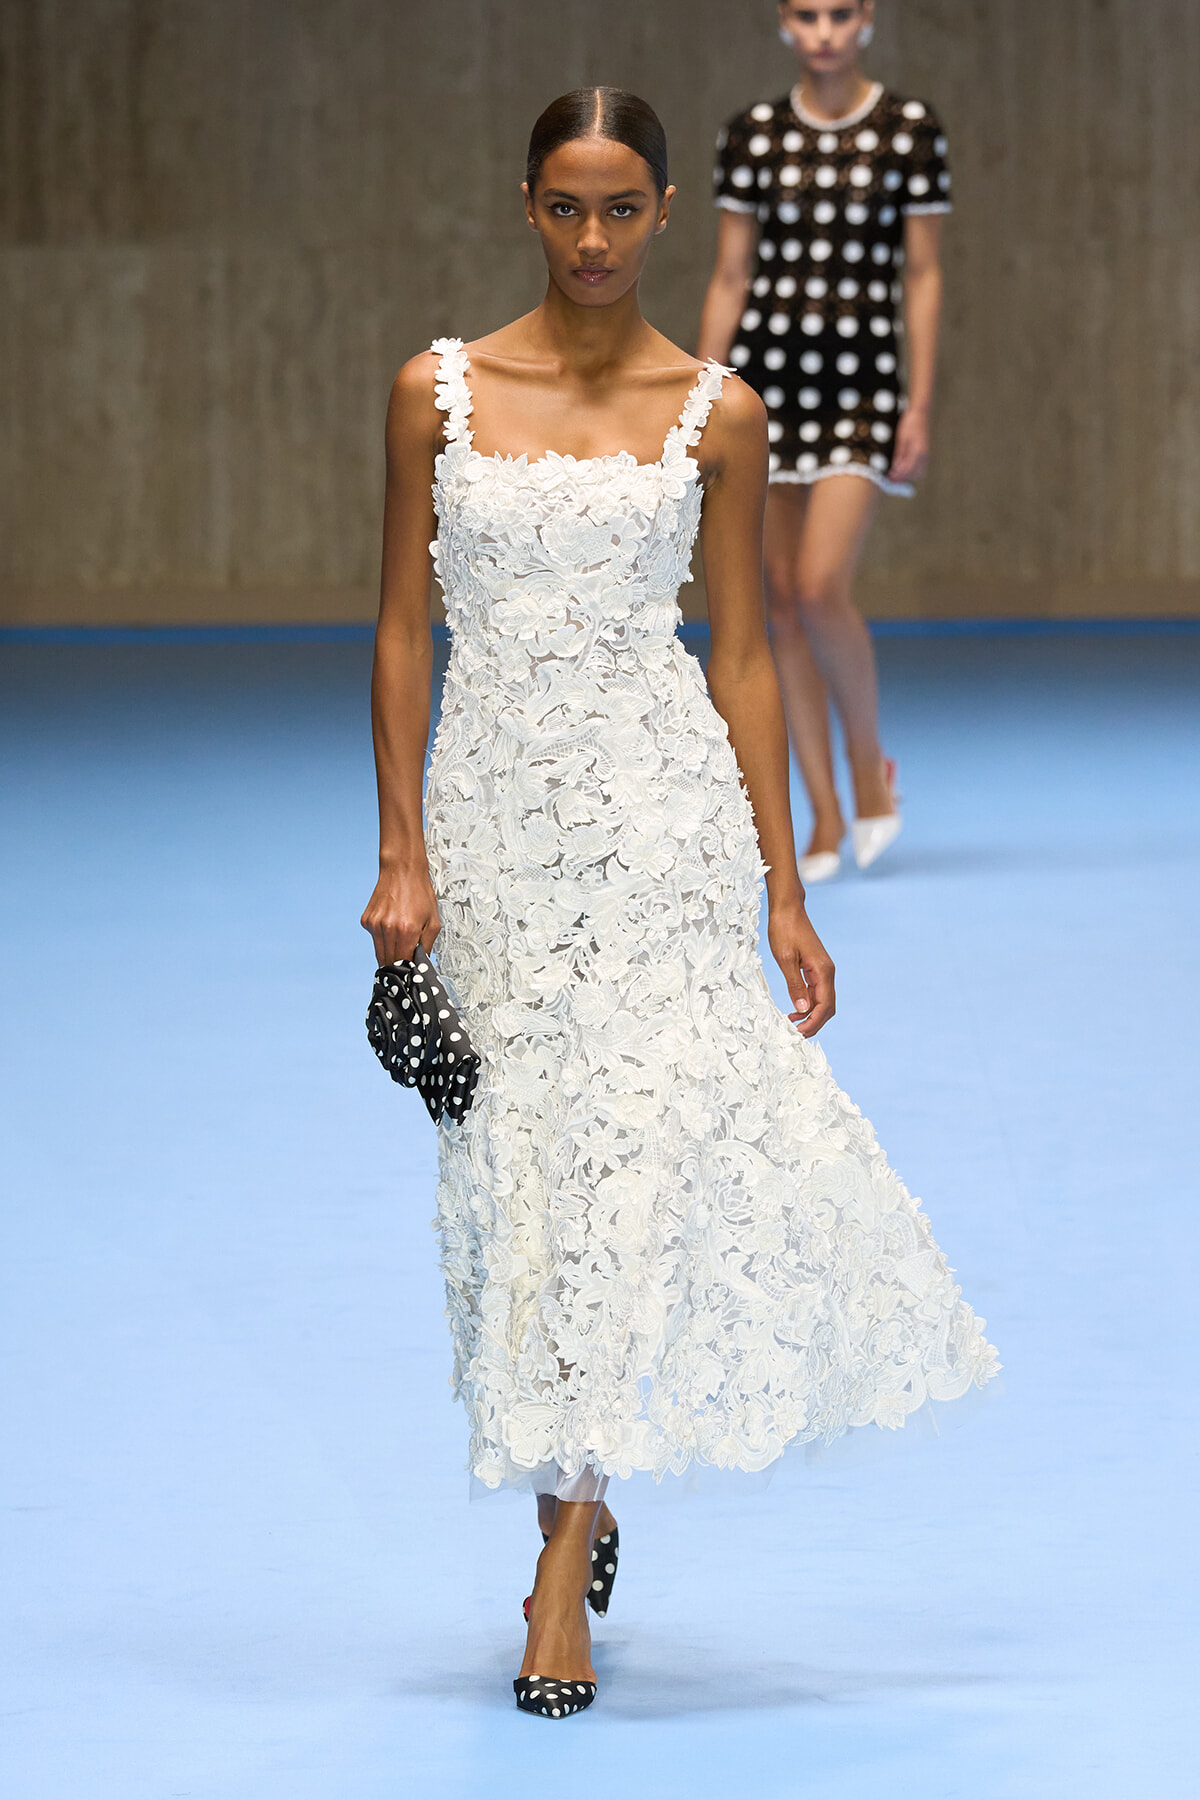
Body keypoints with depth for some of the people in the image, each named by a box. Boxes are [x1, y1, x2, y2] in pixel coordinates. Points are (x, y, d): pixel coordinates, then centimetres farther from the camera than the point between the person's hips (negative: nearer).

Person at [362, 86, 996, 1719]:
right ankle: (579, 1507, 24)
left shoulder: (717, 414, 3)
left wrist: (784, 890, 2)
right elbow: (404, 629, 5)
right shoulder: (438, 392, 4)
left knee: (633, 1143, -11)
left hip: (660, 805, -2)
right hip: (493, 806, 2)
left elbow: (742, 656, 5)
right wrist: (401, 854, -2)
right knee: (519, 1157, 5)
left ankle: (563, 1579, -8)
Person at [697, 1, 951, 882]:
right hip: (765, 378, 3)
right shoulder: (753, 134, 5)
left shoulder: (911, 129, 0)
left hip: (861, 384, -3)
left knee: (821, 589, -17)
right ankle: (828, 823, 10)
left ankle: (870, 760, 9)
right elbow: (730, 280, 9)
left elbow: (923, 276, 1)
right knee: (782, 604, 2)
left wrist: (921, 404, -5)